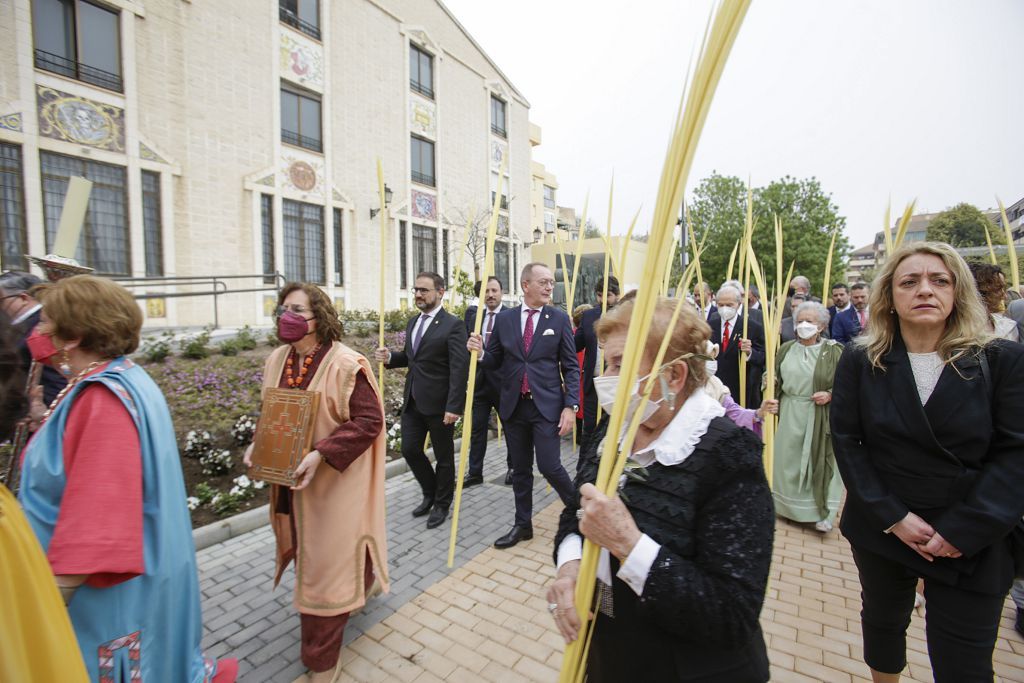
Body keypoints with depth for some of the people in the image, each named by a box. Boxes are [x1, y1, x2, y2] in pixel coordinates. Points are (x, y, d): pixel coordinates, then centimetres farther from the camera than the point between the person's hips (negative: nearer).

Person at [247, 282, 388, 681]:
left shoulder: (345, 363, -21)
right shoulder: (277, 360, 1)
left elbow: (369, 420, -22)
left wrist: (322, 454, -29)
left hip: (333, 481, -6)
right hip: (292, 479, 7)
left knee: (326, 562, 6)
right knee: (307, 551, 23)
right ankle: (360, 584, 53)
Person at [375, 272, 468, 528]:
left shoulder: (453, 325, -13)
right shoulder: (413, 322, 12)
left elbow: (459, 368, -18)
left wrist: (453, 406, -22)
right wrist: (390, 357, 0)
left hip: (439, 403, -7)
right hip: (413, 401, 7)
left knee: (443, 456, 9)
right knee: (410, 450, 11)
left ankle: (442, 504, 31)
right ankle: (430, 494, 37)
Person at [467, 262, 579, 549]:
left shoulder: (559, 318, -2)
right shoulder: (504, 318, 3)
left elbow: (571, 366, -2)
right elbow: (496, 361, 9)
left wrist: (570, 406, -9)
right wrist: (480, 352, -13)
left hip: (547, 405, -3)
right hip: (514, 406, 3)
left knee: (549, 466, -4)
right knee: (520, 470, 13)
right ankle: (522, 525, 32)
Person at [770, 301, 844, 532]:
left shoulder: (833, 351, -5)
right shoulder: (786, 349, 7)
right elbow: (775, 378, 15)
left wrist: (830, 394, -18)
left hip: (819, 416, -3)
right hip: (789, 414, 4)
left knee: (818, 462, 3)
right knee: (789, 461, 10)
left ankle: (822, 512, 18)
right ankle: (788, 504, 26)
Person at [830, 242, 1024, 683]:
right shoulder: (860, 360, -6)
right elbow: (846, 441, -6)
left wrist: (963, 530, -15)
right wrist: (891, 516, -12)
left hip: (971, 543, 0)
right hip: (879, 529, 1)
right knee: (882, 622, 21)